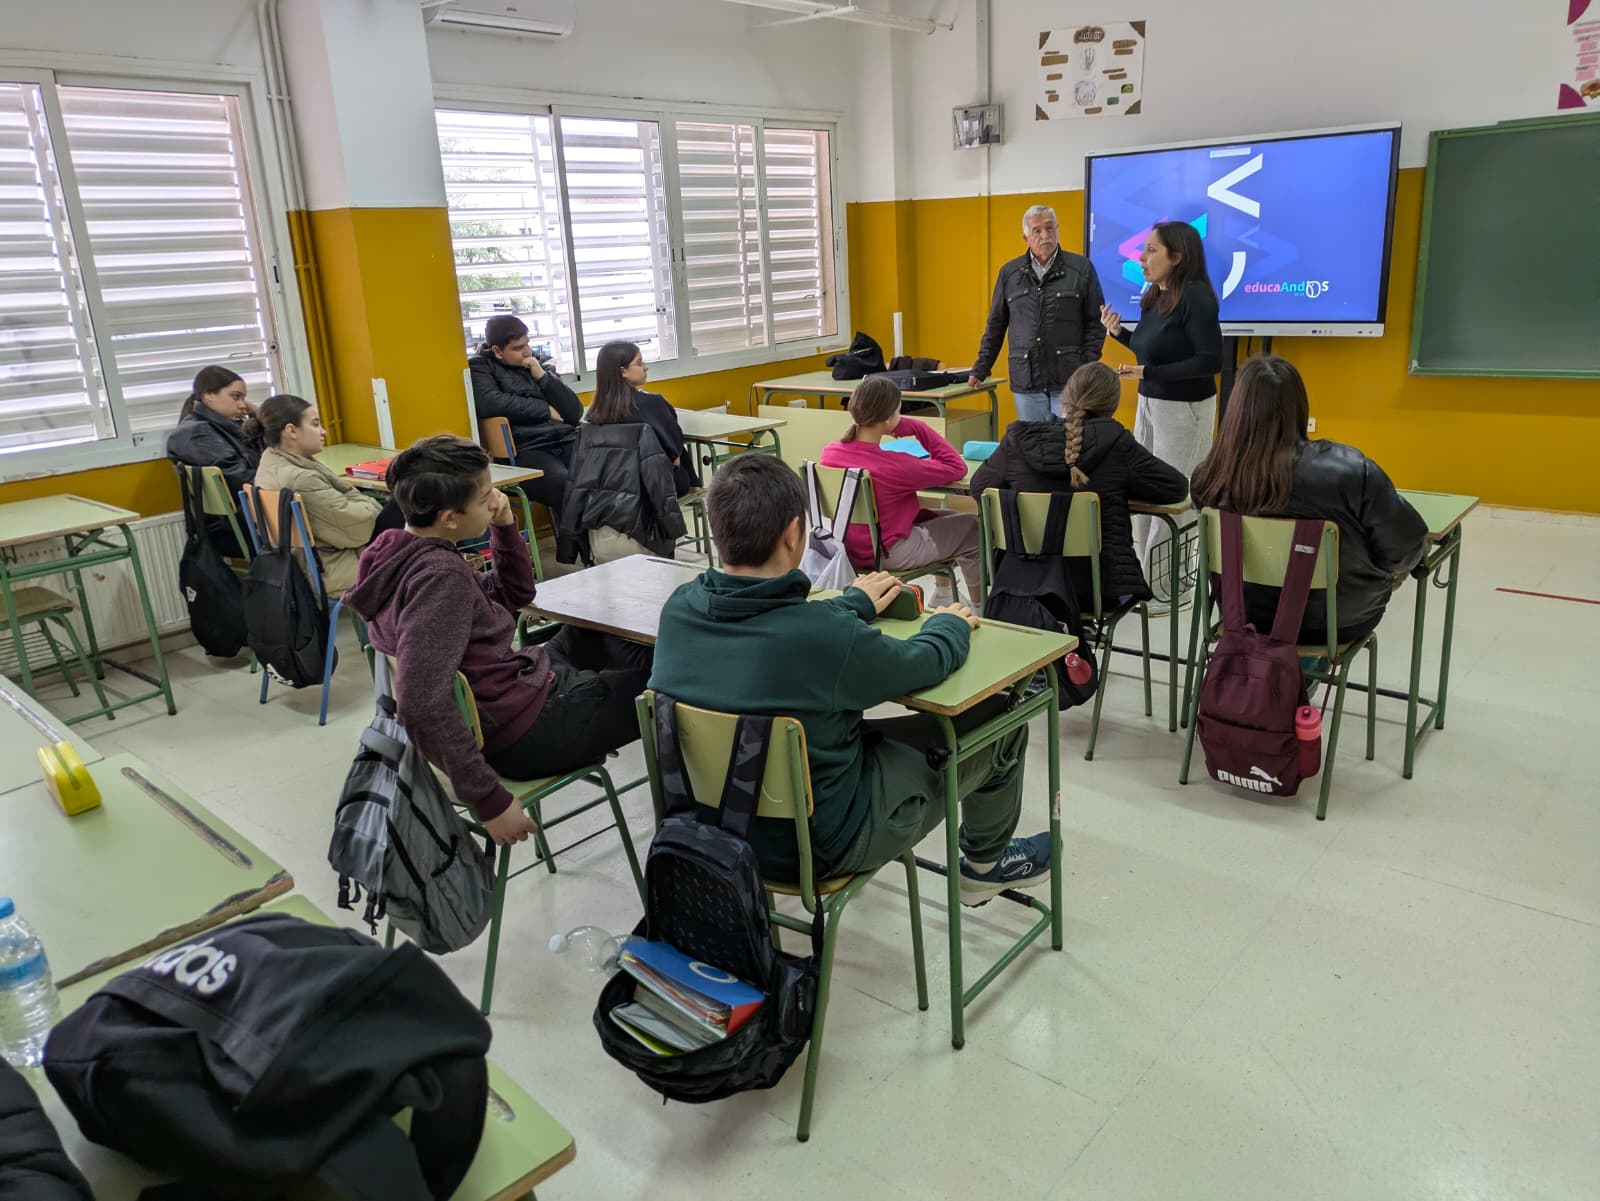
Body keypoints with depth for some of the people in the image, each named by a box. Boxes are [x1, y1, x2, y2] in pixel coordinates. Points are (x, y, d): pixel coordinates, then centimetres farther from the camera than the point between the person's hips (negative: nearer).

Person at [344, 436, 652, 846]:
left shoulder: (403, 554, 1)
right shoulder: (441, 575, -28)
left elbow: (514, 595, 13)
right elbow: (422, 704, -37)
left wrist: (505, 526, -3)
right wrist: (488, 798, -32)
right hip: (525, 728, -9)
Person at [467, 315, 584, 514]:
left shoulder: (540, 366, 23)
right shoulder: (479, 368, 11)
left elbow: (576, 413, 14)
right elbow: (488, 403, -13)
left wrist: (543, 377, 2)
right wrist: (546, 410, -2)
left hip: (567, 440, 5)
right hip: (527, 451, -4)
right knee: (566, 487, -37)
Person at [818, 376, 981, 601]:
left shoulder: (829, 452, -10)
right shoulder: (893, 465, -30)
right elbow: (957, 467, -19)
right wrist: (915, 427, -17)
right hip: (888, 554, -7)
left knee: (948, 517, 27)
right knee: (972, 528, 12)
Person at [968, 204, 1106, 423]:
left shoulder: (1081, 268, 3)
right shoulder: (1009, 273, 10)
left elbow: (1095, 323, 4)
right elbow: (995, 325, 15)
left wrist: (1087, 370, -4)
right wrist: (981, 369, 13)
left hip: (1069, 381, -2)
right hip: (1026, 383, 2)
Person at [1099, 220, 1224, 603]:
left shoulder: (1196, 297, -17)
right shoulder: (1154, 297, 5)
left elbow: (1211, 361, -21)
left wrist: (1147, 373, -24)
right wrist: (1118, 332, 2)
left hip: (1184, 408, -8)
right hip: (1149, 402, 8)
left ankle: (1168, 586, 10)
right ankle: (1148, 576, 24)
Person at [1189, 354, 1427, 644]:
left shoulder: (1210, 477, -18)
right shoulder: (1351, 471, -26)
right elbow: (1408, 543, -12)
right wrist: (1384, 576, 10)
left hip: (1248, 613, 2)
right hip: (1338, 620, -2)